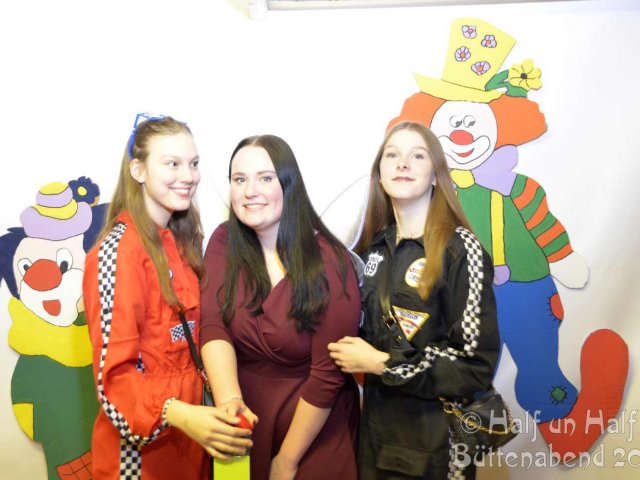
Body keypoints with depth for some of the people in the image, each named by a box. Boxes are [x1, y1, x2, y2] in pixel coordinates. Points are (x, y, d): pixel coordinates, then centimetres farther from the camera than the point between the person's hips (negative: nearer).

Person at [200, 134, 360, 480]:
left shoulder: (330, 262, -18)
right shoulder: (224, 243, -7)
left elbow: (328, 372, -16)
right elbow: (213, 325, -16)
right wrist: (228, 399, -33)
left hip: (315, 433, -3)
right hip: (245, 426, 3)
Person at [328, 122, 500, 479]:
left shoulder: (460, 249, -16)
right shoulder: (376, 246, 2)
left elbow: (477, 367, -19)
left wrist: (382, 364, -18)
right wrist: (353, 355, -3)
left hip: (433, 440, -5)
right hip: (376, 425, 5)